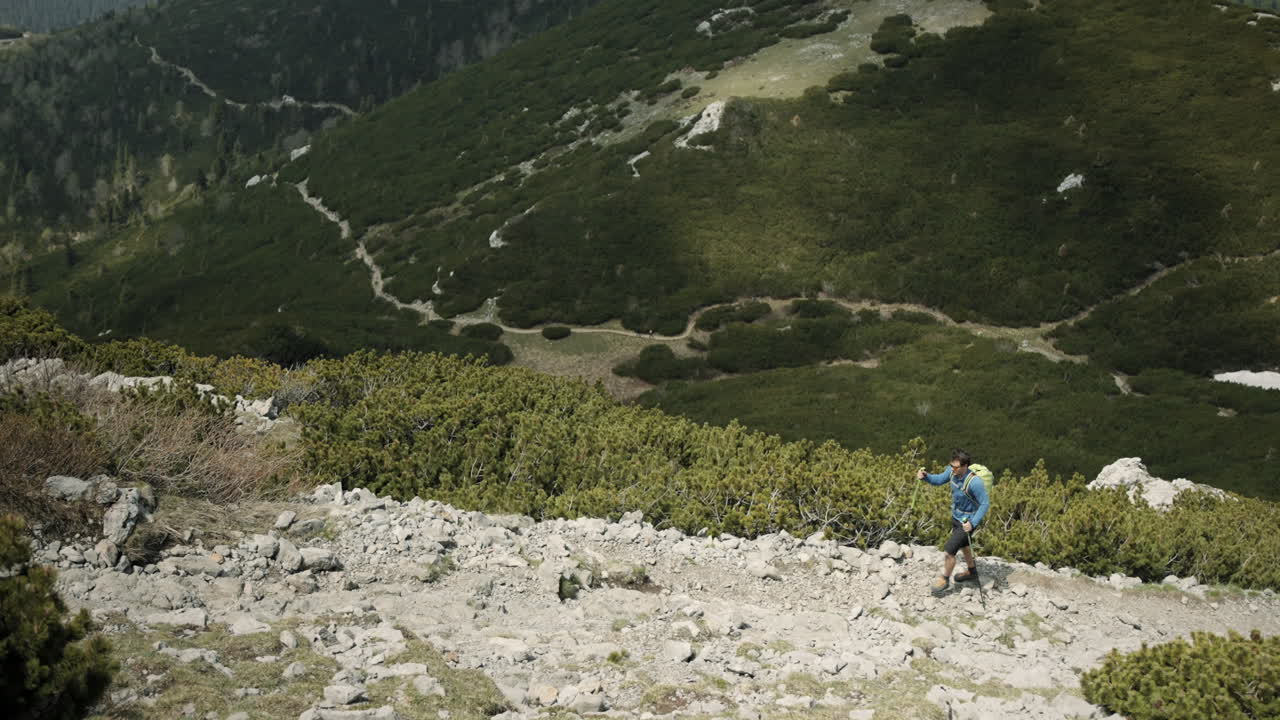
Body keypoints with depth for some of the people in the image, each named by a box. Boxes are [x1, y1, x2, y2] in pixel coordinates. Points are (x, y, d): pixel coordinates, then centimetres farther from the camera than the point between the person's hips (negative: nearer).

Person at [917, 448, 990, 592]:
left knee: (950, 550, -4)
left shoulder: (974, 482, -35)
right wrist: (925, 477, -18)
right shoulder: (953, 471, -15)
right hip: (956, 517, 8)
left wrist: (973, 523, -34)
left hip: (967, 522, -8)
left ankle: (944, 579, 21)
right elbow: (939, 479, 3)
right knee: (962, 545, 28)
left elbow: (985, 504, -27)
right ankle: (971, 571, 52)